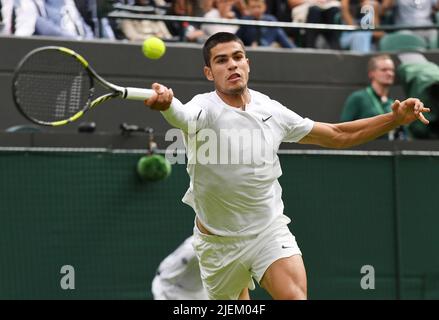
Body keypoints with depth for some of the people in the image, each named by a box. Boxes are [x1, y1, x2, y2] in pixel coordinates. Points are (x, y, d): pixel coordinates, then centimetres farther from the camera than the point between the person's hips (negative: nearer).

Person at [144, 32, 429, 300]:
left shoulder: (272, 111, -2)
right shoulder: (202, 111, -17)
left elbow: (339, 135, 8)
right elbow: (179, 114, -43)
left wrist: (396, 118, -3)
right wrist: (165, 102, -68)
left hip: (270, 231, 1)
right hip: (218, 240, -1)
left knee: (295, 295, -23)